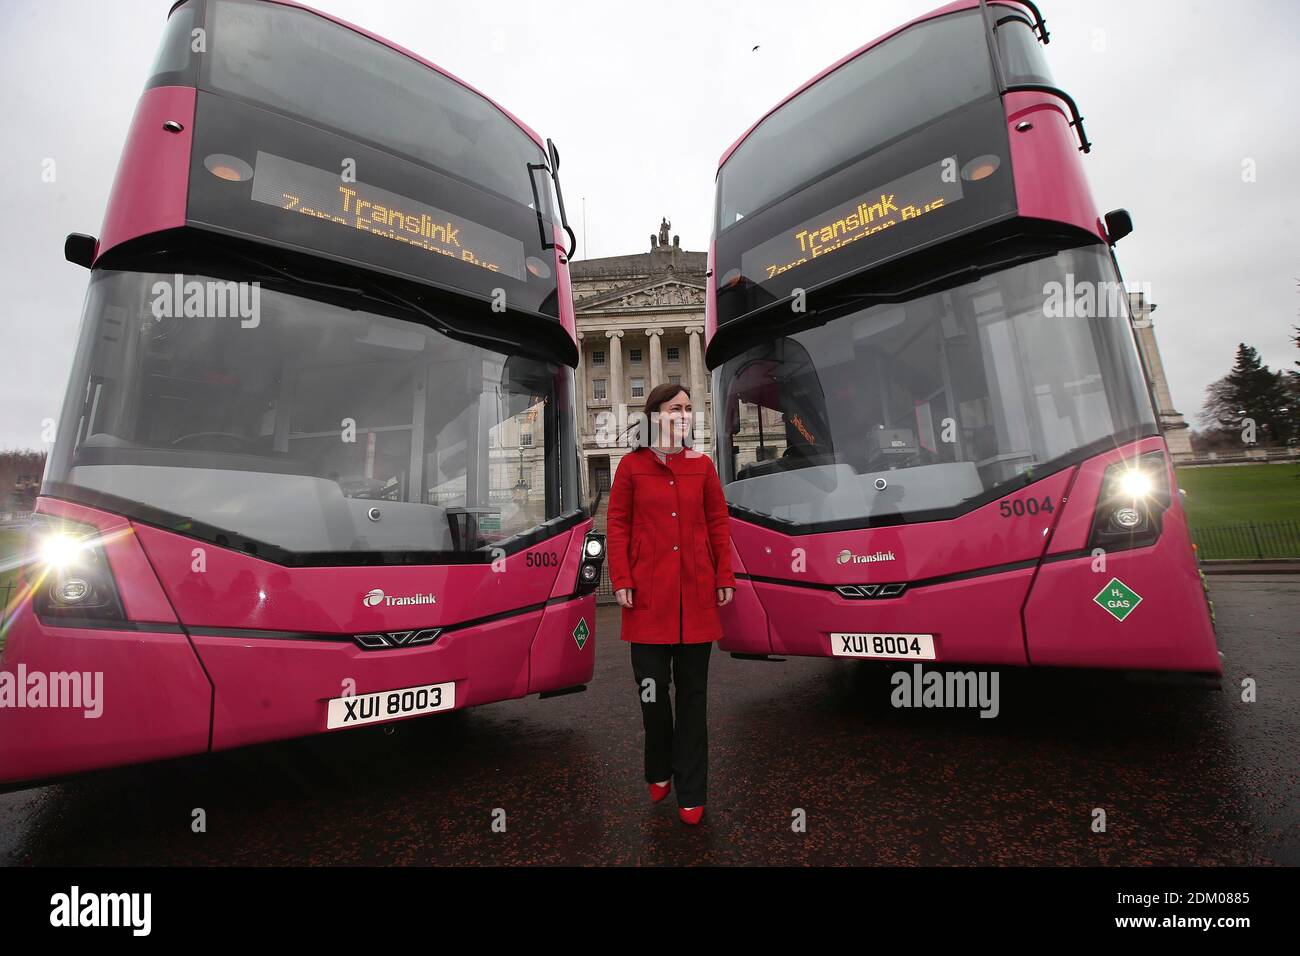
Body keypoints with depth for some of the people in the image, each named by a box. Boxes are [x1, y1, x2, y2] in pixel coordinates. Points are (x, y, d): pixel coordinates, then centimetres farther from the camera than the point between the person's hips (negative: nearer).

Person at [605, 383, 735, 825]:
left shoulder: (702, 465, 6)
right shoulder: (632, 466, 1)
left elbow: (719, 523, 7)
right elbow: (617, 526, 1)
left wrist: (725, 577, 3)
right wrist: (621, 580, -5)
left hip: (696, 594, 2)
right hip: (648, 593, -1)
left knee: (693, 692, 9)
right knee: (652, 688, 7)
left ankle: (691, 793, 25)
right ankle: (658, 772, 35)